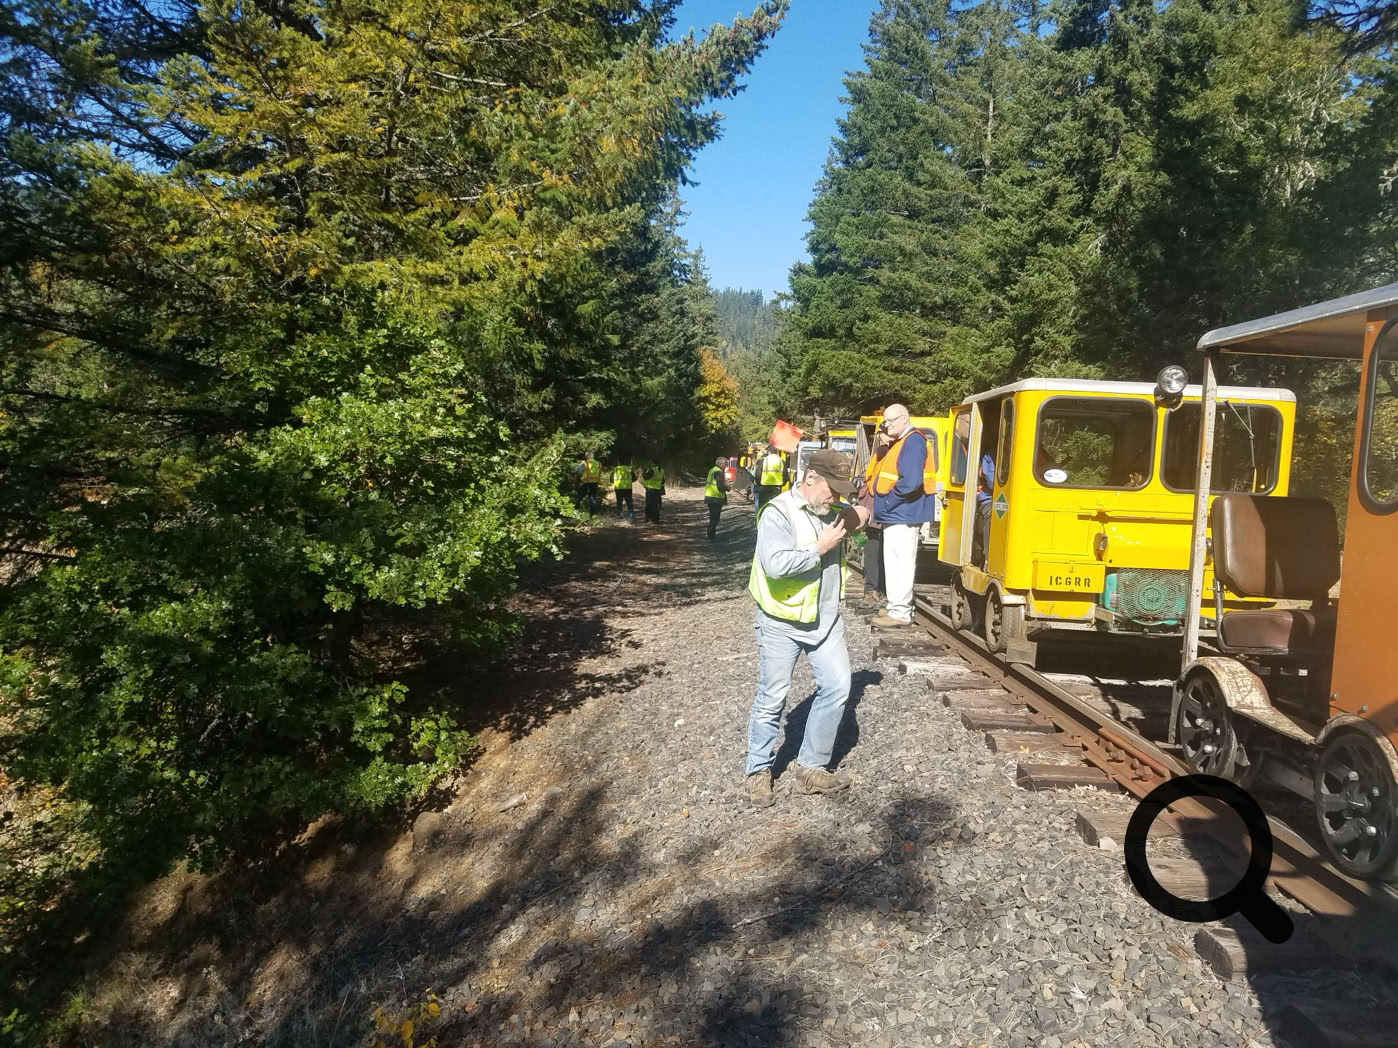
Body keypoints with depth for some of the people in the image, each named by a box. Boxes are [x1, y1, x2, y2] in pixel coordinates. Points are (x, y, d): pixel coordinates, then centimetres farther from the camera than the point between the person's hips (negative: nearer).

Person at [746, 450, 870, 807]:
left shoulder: (829, 511, 5)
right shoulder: (778, 513, -18)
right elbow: (775, 563, -33)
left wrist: (859, 516, 3)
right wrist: (820, 548, -23)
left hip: (825, 620, 7)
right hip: (781, 624, -7)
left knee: (837, 687, 5)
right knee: (772, 699, 3)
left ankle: (812, 767, 18)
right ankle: (759, 770, 22)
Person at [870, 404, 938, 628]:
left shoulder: (913, 441, -14)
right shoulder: (900, 443, 18)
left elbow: (910, 482, -25)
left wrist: (886, 503, -15)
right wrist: (881, 508, 10)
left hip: (902, 515, -10)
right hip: (896, 515, 10)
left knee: (899, 563, -6)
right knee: (895, 563, 15)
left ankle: (900, 612, -1)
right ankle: (896, 607, 23)